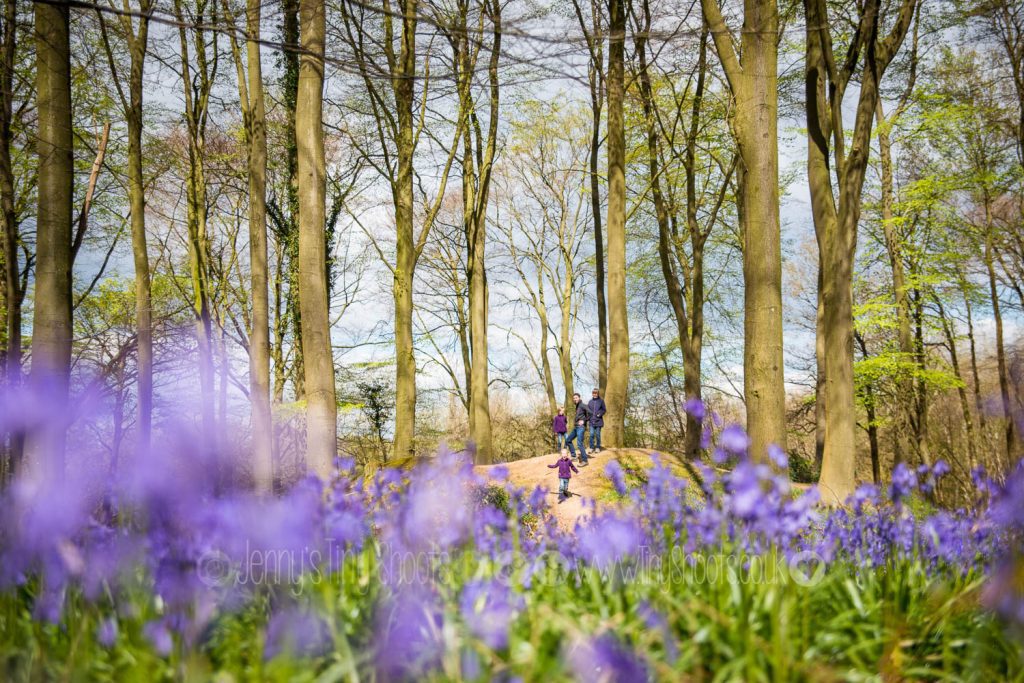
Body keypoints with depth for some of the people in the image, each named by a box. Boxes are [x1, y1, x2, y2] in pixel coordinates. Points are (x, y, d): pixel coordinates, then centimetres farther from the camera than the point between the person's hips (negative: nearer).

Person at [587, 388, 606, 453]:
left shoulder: (601, 401, -1)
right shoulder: (590, 401, 7)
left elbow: (604, 410, 1)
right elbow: (587, 408, 11)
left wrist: (600, 414, -13)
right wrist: (591, 414, -4)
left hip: (598, 420, -2)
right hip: (592, 421, 2)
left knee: (598, 434, 2)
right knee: (591, 434, -2)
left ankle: (598, 448, 11)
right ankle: (591, 448, 4)